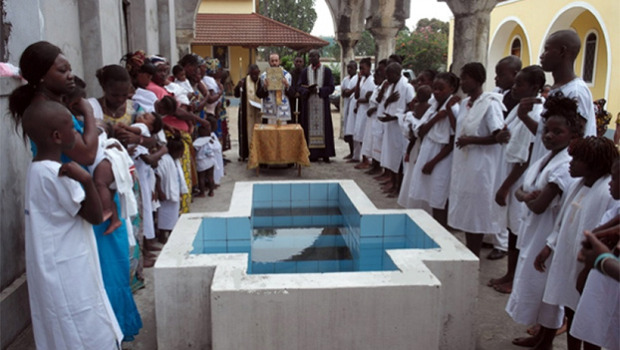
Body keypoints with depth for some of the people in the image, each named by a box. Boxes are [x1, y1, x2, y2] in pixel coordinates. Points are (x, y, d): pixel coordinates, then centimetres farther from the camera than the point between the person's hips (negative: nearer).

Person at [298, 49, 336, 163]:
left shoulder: (327, 71, 3)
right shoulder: (305, 71, 9)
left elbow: (331, 87, -3)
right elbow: (300, 86, 4)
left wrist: (318, 89, -17)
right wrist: (308, 90, -17)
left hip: (322, 103, -1)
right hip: (308, 103, 2)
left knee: (324, 126, -1)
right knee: (310, 127, 0)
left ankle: (325, 153, 2)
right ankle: (312, 153, 3)